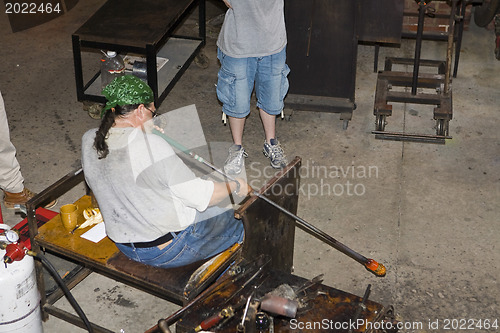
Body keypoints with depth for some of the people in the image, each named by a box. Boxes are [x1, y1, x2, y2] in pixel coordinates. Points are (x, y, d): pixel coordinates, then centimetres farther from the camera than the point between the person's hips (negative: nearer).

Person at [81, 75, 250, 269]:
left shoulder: (88, 141, -9)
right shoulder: (151, 145, -30)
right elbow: (201, 196, -24)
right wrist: (235, 186, -4)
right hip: (169, 252, -8)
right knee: (243, 219, 16)